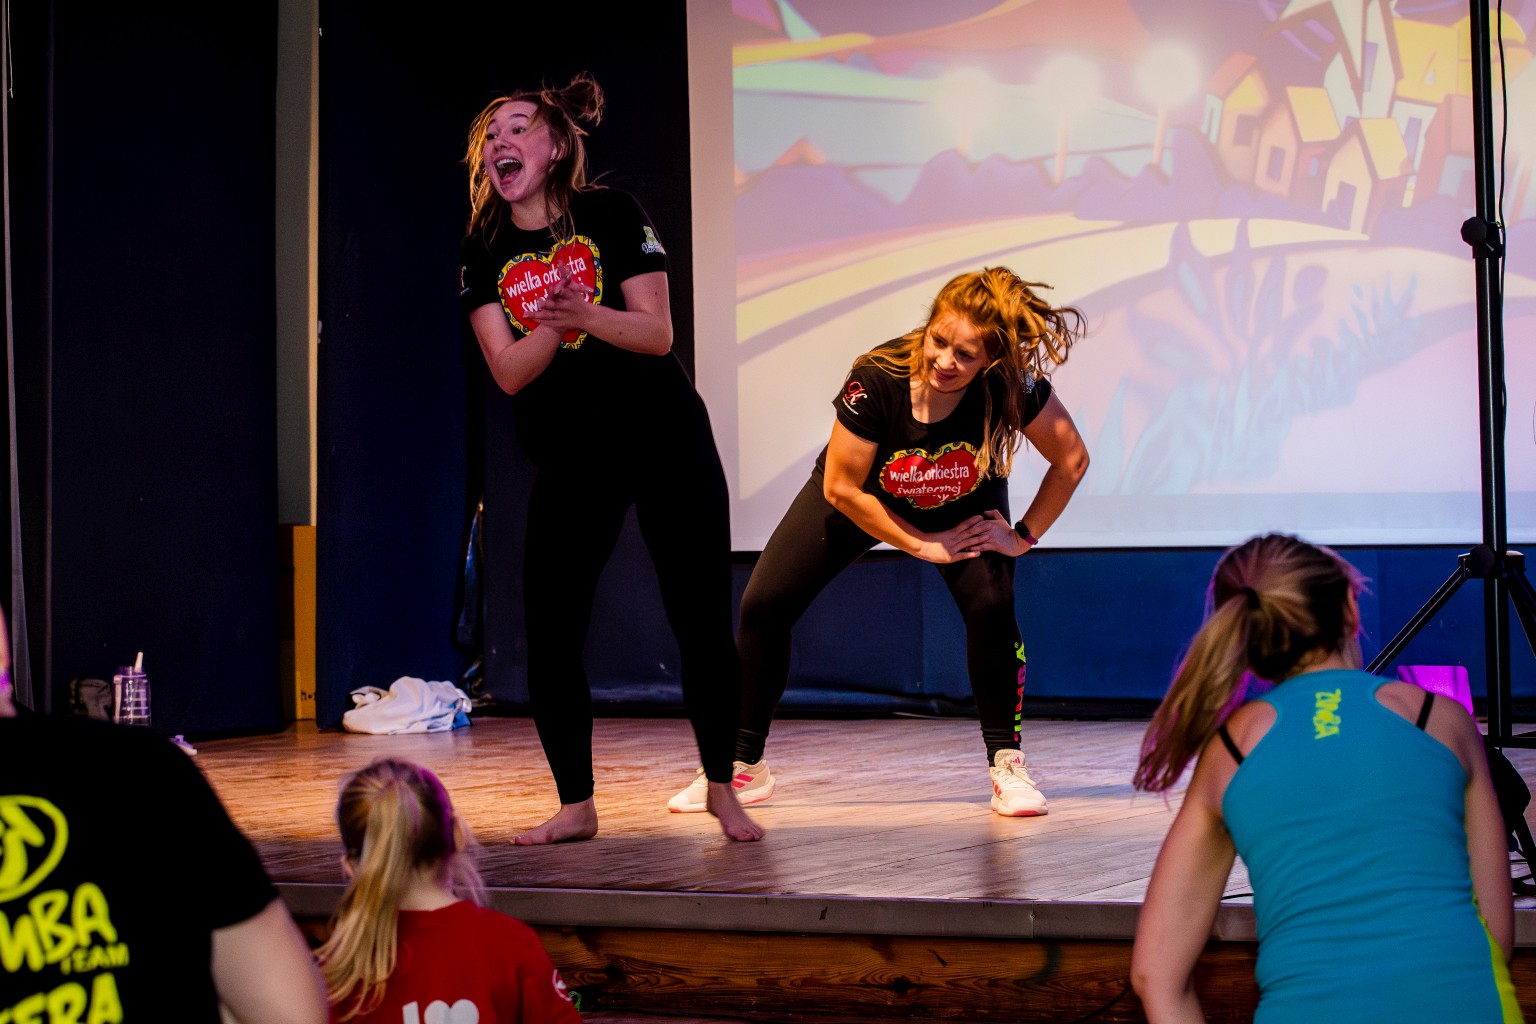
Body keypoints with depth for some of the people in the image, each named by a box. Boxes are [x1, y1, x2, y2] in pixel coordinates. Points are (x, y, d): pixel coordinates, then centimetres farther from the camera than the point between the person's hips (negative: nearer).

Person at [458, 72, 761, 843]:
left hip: (665, 439, -2)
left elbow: (657, 331, -12)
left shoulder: (611, 215, -6)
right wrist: (553, 322, -26)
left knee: (702, 623, -2)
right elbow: (509, 373, -7)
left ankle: (721, 789, 14)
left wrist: (587, 314, -30)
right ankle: (576, 806, 9)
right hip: (569, 458, 2)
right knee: (548, 635, -5)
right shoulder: (485, 252, 1)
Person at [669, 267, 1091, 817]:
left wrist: (1022, 536, -18)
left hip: (964, 506, 0)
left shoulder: (1012, 386, -35)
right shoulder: (876, 380, -38)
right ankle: (744, 767, 10)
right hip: (865, 499, 0)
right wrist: (922, 545, -20)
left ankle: (1006, 765, -5)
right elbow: (841, 488, -26)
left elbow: (1071, 459, -19)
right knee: (763, 607, -7)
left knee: (991, 607, -24)